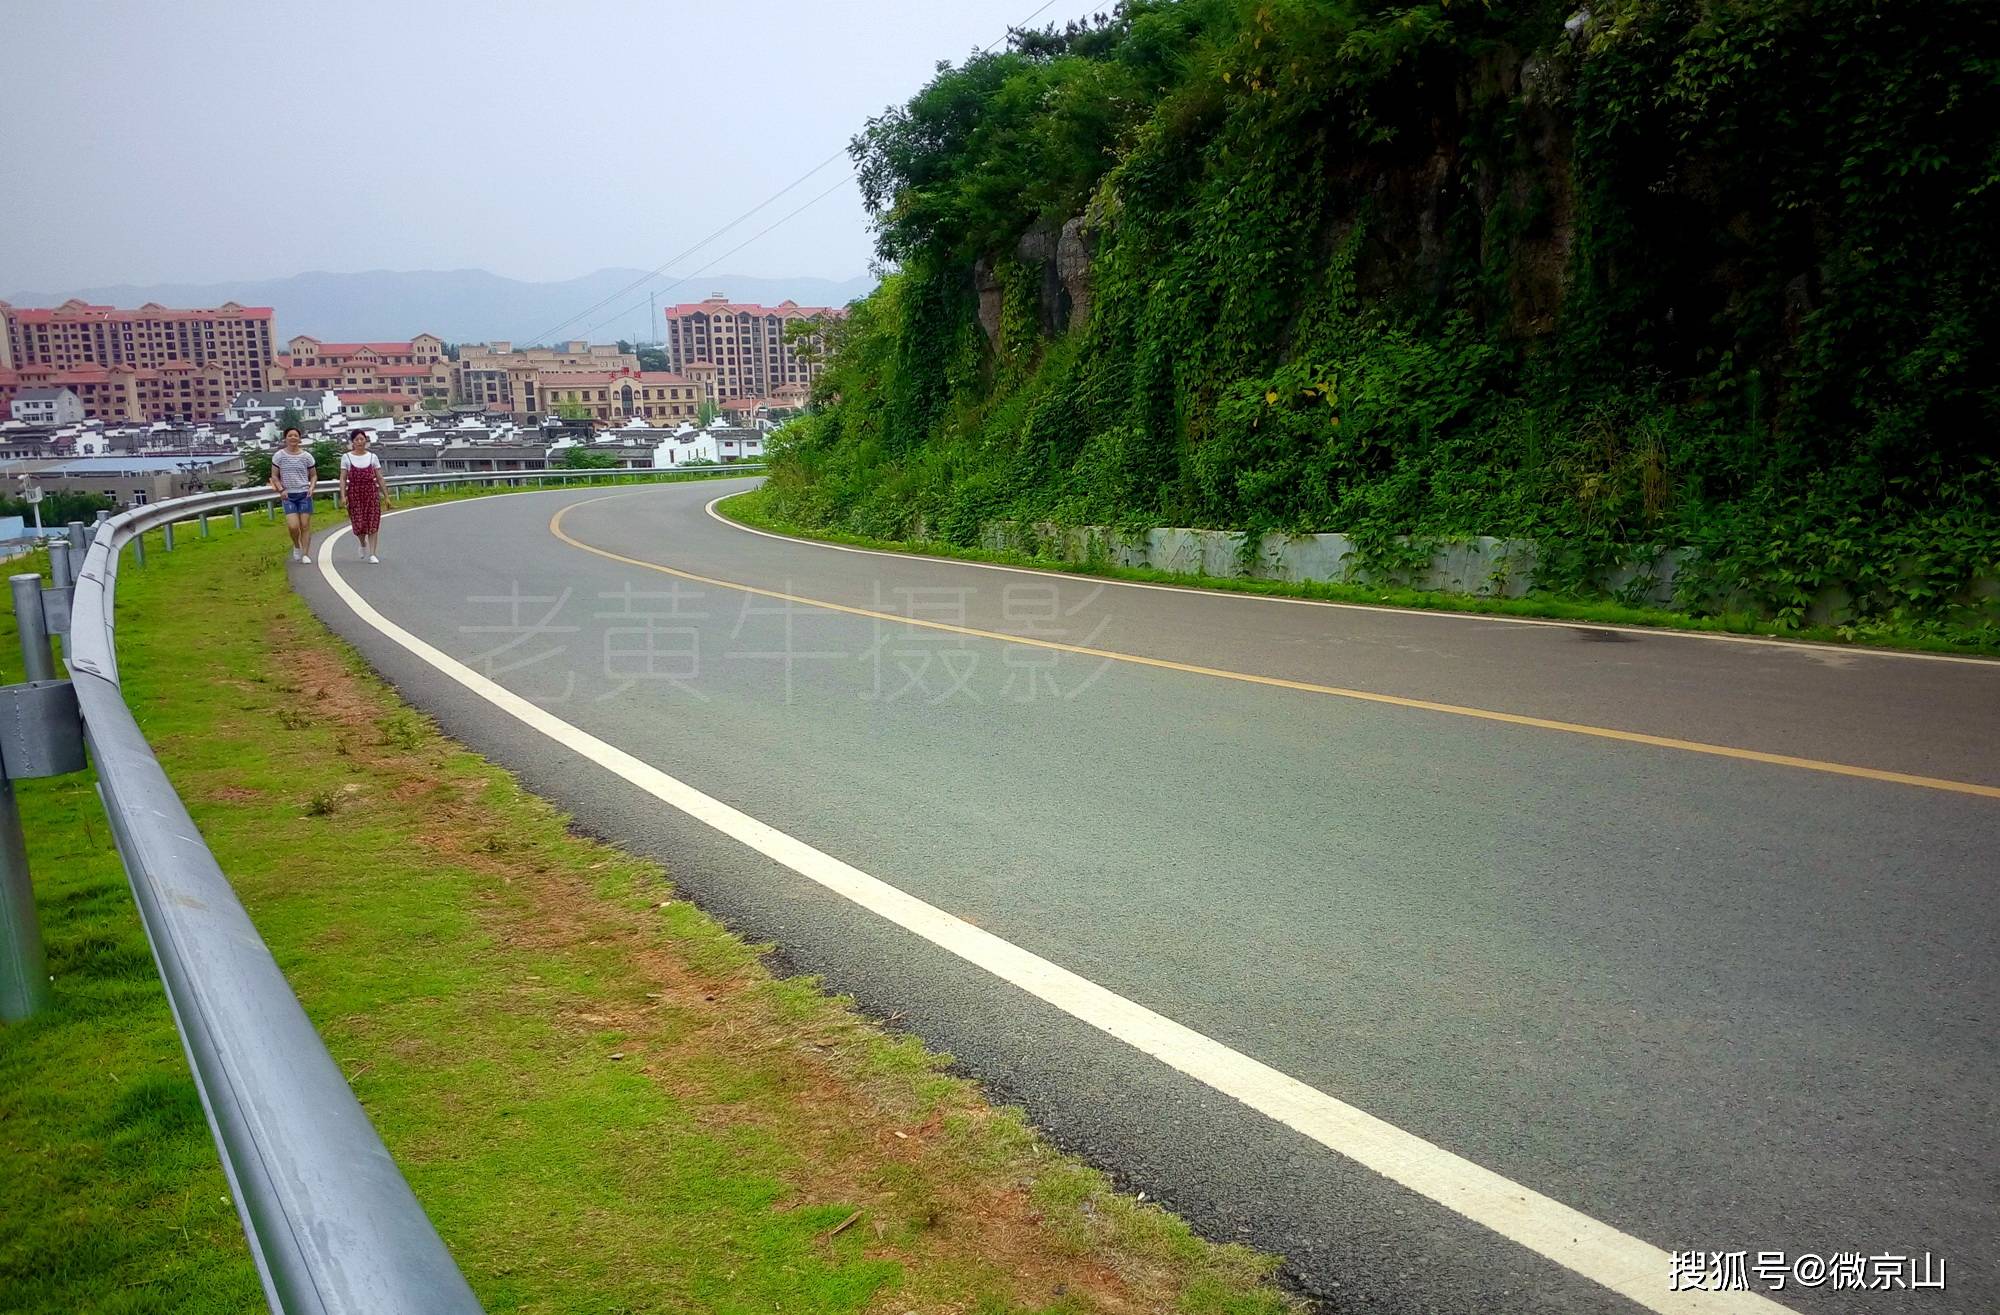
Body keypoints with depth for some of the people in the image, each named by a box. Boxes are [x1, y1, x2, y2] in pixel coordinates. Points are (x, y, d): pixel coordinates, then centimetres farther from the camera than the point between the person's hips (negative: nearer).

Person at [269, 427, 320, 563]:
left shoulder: (306, 456, 3)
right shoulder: (279, 456, 2)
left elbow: (313, 475, 12)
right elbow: (274, 476, 6)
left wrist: (311, 487, -7)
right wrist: (281, 489, -9)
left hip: (304, 494, 1)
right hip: (288, 496, -1)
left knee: (305, 525, -2)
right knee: (293, 526, -11)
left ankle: (306, 554, 5)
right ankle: (297, 546, 18)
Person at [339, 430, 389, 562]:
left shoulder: (372, 457, 6)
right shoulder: (346, 457, 3)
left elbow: (379, 478, 8)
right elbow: (343, 478, 0)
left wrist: (386, 495, 5)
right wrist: (343, 496, -10)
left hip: (371, 493, 1)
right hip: (354, 493, -1)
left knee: (373, 523, -6)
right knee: (358, 523, -3)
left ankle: (372, 554, -4)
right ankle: (363, 544, 29)